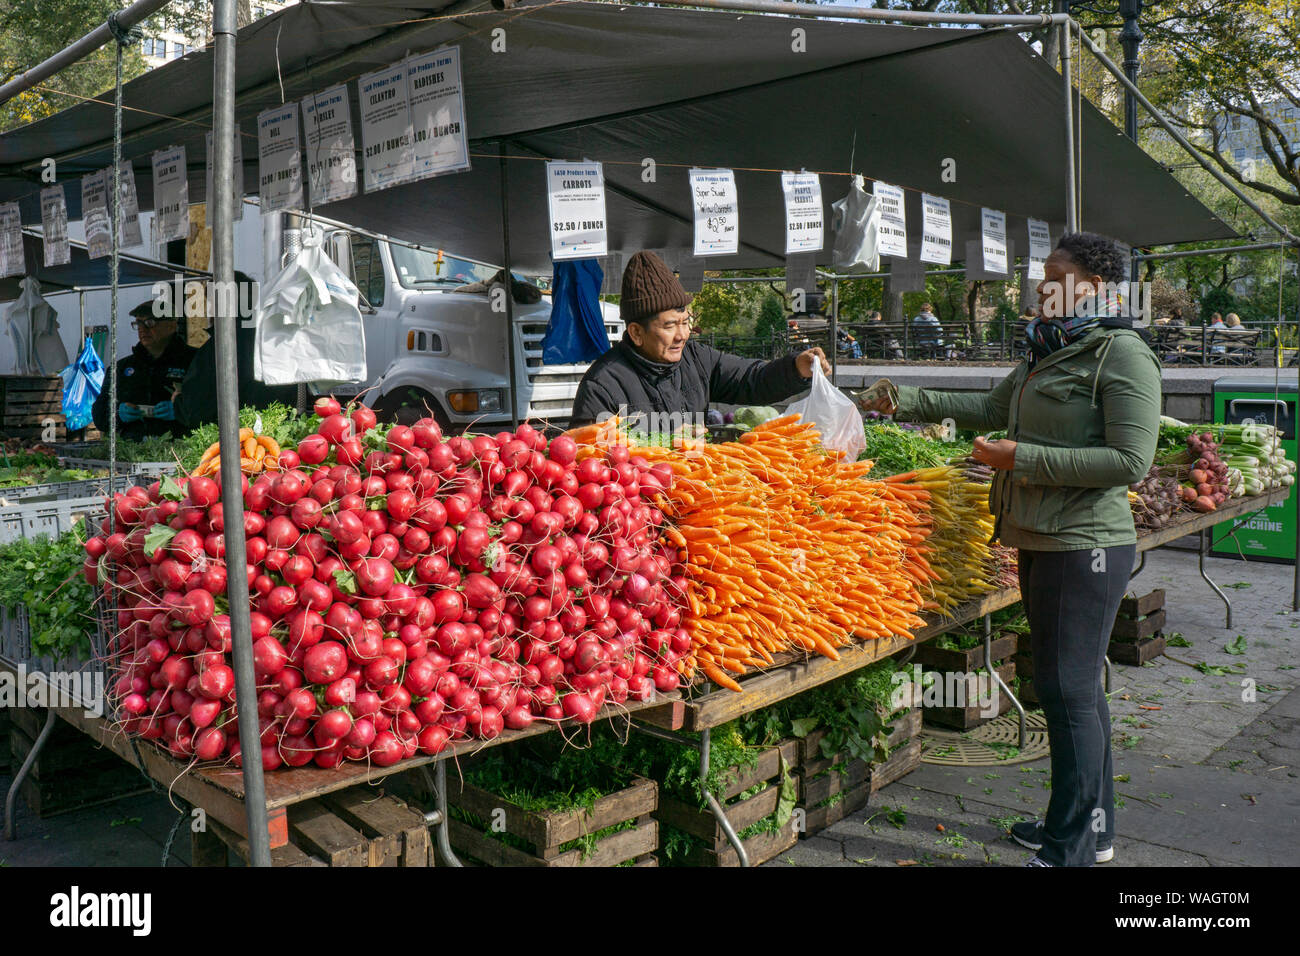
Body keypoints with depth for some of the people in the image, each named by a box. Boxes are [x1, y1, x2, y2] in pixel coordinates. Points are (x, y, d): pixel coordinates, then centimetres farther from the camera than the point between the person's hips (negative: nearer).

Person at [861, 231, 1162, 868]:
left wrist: (1026, 458, -18)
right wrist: (908, 402, 23)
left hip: (1085, 548, -9)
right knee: (1075, 688, 16)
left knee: (1068, 691, -4)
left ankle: (1071, 850, 8)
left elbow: (1130, 461, -19)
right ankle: (1095, 829, 30)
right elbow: (994, 409, 26)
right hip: (1039, 543, 9)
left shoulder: (1122, 355, -12)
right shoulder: (1048, 352, 15)